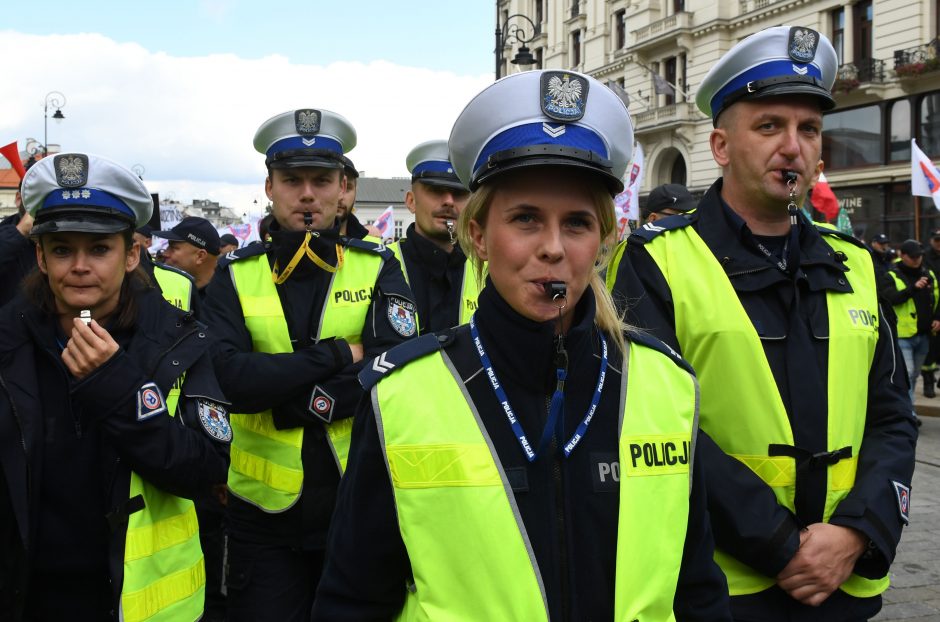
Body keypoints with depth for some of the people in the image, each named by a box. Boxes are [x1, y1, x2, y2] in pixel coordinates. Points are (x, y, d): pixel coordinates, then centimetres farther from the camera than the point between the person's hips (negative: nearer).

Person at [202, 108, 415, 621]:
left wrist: (281, 398, -18)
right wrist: (339, 354, -18)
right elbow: (229, 378, -17)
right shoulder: (235, 275, -1)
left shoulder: (377, 268, -1)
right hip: (264, 512, 0)